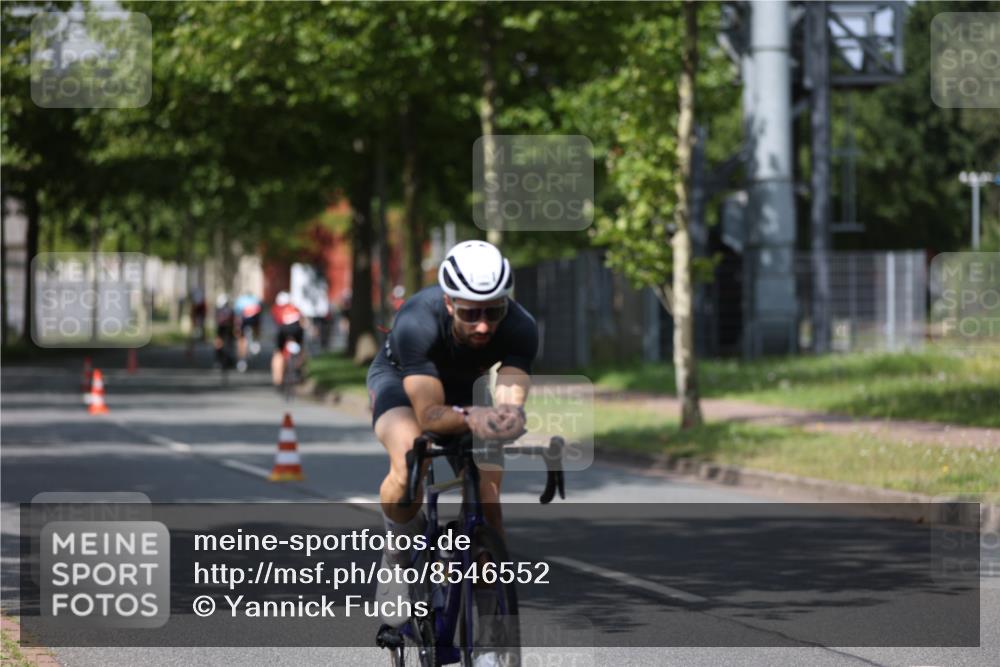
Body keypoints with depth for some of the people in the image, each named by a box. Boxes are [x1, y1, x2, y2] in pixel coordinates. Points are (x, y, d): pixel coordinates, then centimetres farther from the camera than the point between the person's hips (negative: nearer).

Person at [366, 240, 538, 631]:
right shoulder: (417, 322, -40)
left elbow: (509, 405, -37)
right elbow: (430, 414, -43)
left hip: (462, 387, 3)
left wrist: (507, 420, -61)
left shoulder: (521, 329, -31)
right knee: (409, 467, -34)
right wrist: (474, 418, -63)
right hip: (399, 379, -3)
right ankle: (400, 557, -7)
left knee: (488, 494, -15)